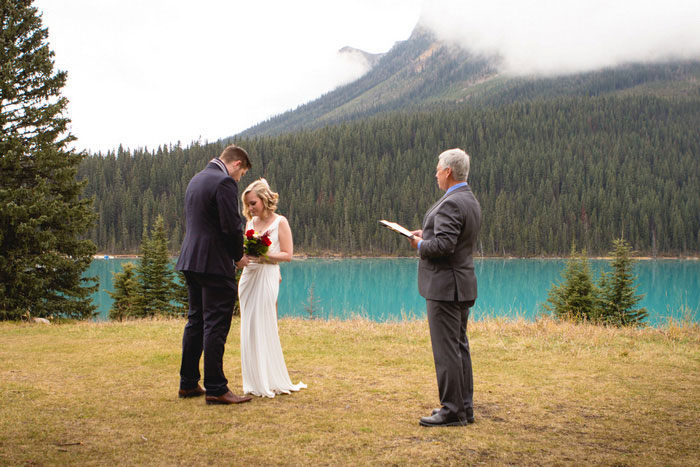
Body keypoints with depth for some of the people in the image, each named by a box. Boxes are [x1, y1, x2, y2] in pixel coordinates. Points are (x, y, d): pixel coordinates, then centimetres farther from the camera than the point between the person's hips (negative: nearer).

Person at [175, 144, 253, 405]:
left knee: (195, 322, 15)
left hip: (191, 261, 9)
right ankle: (215, 389, -2)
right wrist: (239, 256, -2)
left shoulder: (196, 180, 16)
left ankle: (188, 384, 21)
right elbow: (232, 226, -18)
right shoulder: (225, 182, -13)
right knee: (216, 325, -5)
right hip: (215, 264, -9)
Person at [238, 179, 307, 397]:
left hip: (267, 278, -6)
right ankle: (254, 381, 11)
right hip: (248, 276, 6)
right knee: (249, 328, 4)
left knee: (264, 328, -6)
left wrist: (264, 256, -17)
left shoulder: (280, 222, -3)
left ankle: (270, 382, 2)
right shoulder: (251, 222, 14)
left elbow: (287, 255, -5)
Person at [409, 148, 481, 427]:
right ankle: (464, 407, 22)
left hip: (445, 286, -10)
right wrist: (426, 235, 12)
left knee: (446, 349, -5)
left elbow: (444, 244, -27)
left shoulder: (451, 203, -18)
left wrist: (420, 245, -9)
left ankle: (452, 411, 0)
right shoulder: (471, 201, 14)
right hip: (462, 284, 11)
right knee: (459, 346, 15)